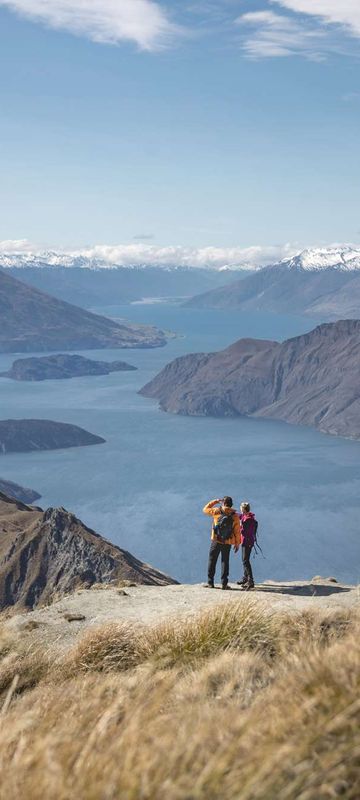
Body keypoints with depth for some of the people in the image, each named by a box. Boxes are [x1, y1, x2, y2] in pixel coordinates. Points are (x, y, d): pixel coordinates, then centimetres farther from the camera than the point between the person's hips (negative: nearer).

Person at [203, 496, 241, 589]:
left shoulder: (217, 511, -8)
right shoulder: (235, 516, -3)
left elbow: (205, 509, 8)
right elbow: (237, 531, -2)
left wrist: (216, 501, 13)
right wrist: (237, 543, 7)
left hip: (216, 541, -1)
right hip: (227, 543, 1)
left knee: (212, 561, 8)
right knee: (225, 562, 8)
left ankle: (210, 582, 7)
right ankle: (224, 583, 3)